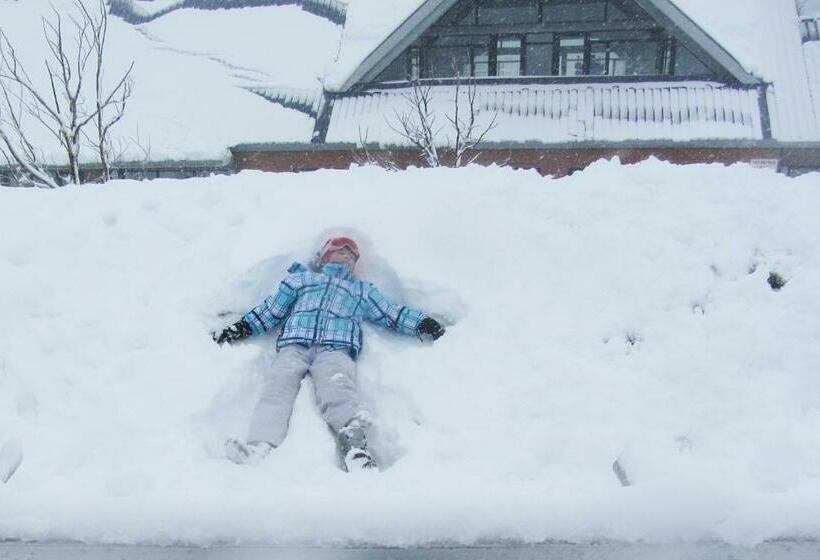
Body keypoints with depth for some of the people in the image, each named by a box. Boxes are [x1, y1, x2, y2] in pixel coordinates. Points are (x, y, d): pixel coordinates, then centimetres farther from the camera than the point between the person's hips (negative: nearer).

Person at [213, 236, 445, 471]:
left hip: (336, 348, 0)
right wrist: (242, 327, 17)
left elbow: (392, 313, 28)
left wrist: (423, 323, 12)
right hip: (294, 345, 0)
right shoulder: (302, 278, 38)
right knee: (278, 385, -32)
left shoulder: (363, 290, 39)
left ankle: (353, 438, -62)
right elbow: (272, 309, 31)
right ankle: (260, 448, -54)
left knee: (338, 389, -35)